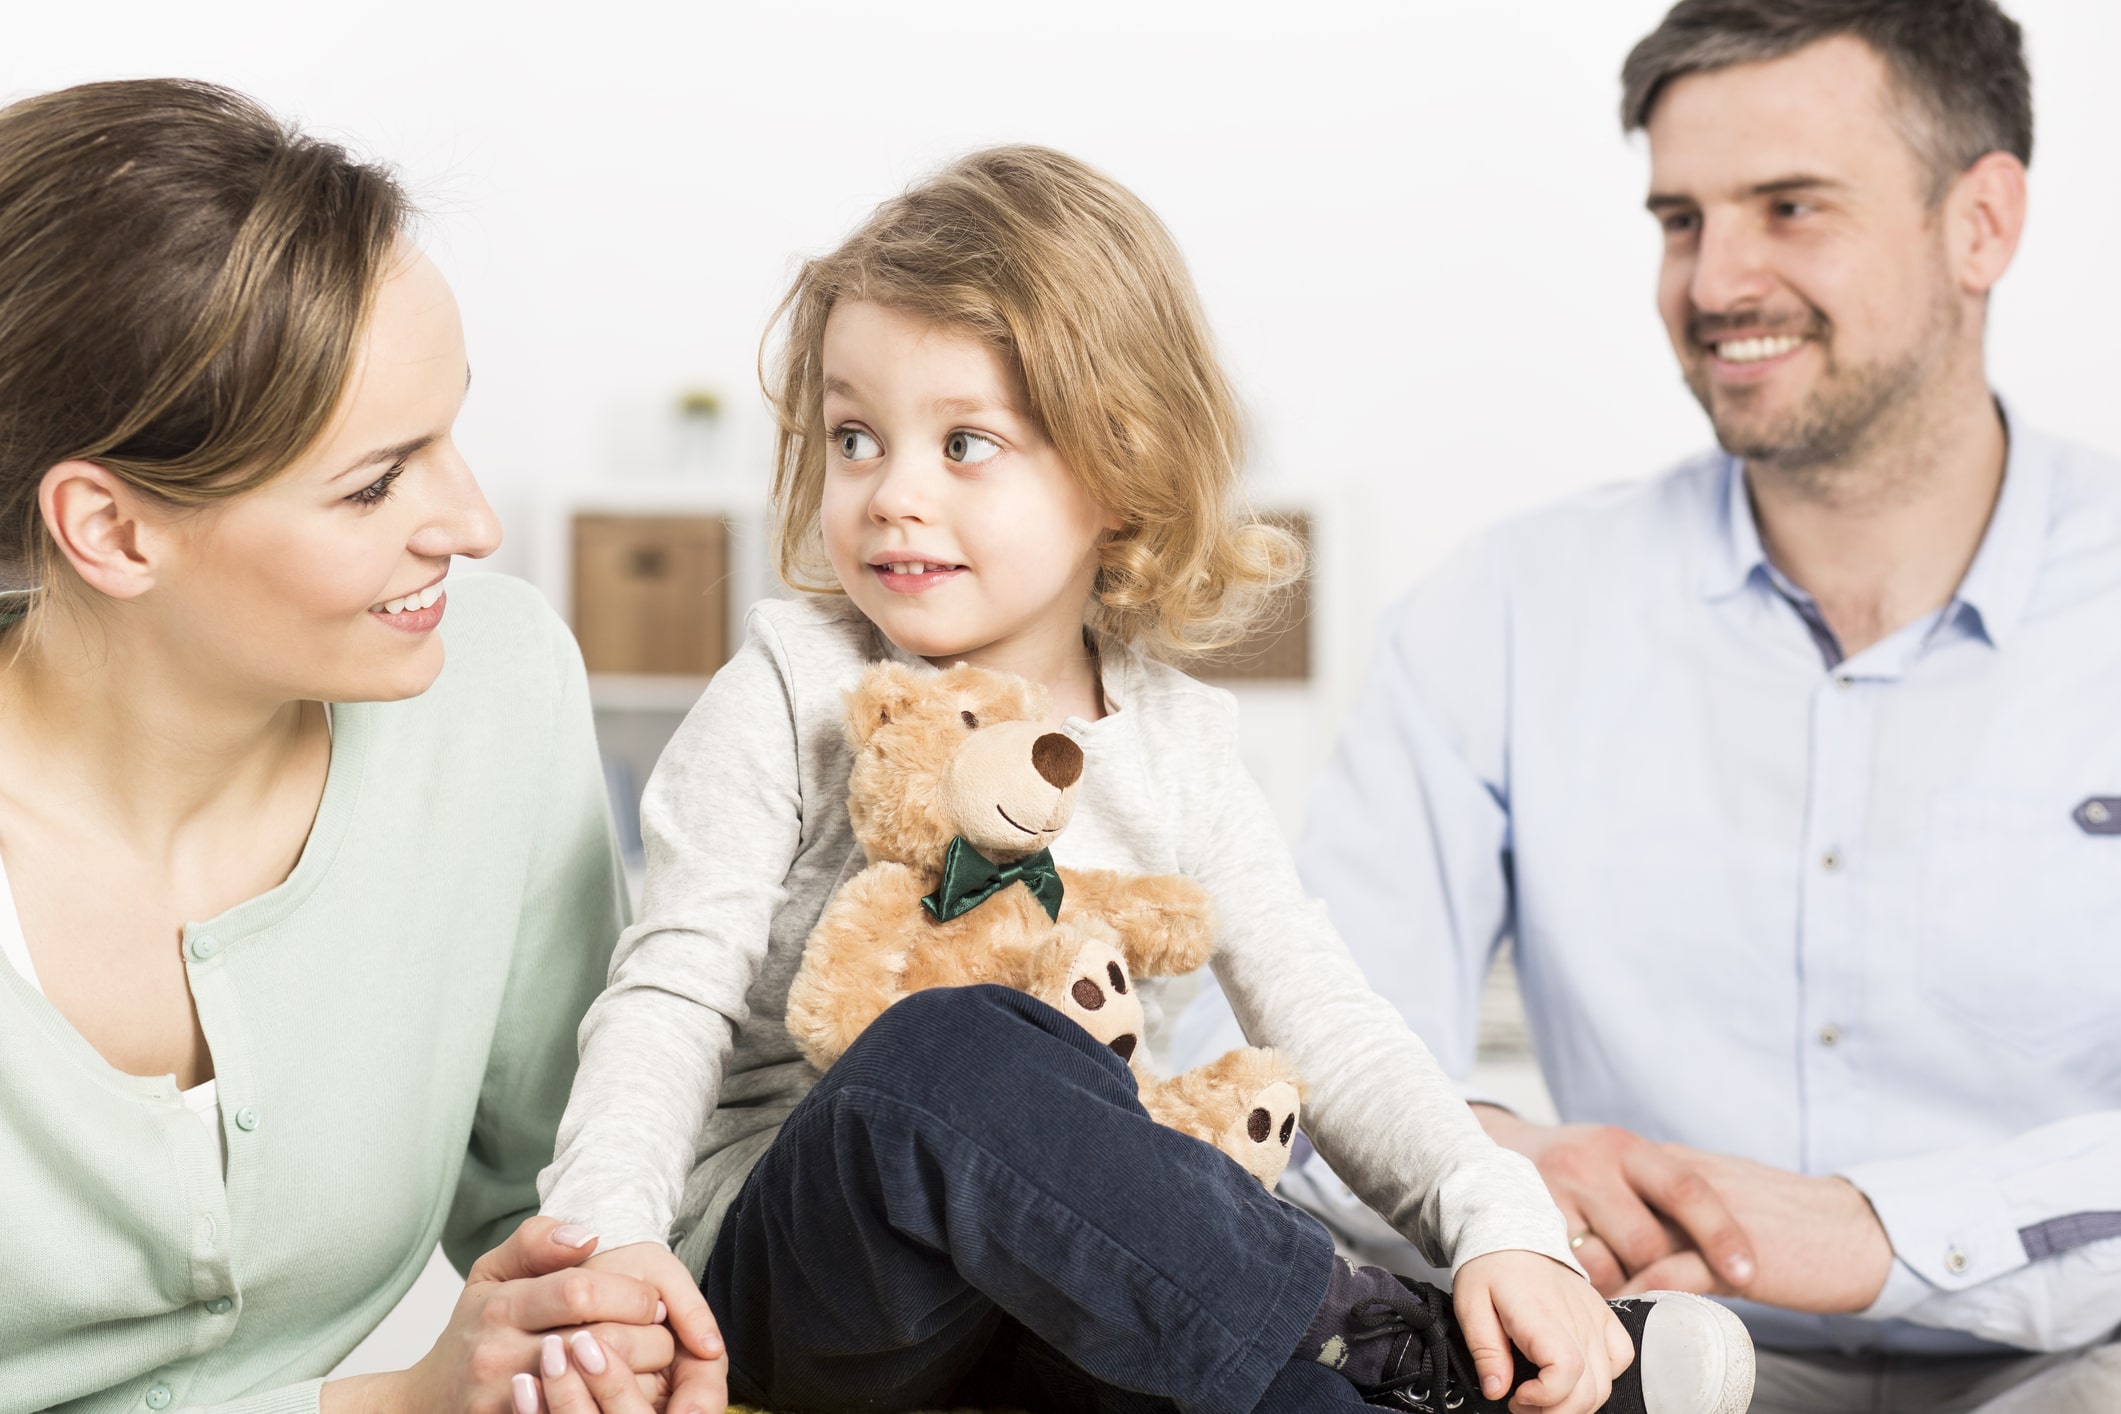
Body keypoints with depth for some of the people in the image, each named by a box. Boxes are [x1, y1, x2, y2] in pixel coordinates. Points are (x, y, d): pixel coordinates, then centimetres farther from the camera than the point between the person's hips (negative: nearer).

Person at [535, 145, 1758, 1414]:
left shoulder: (1176, 746, 6)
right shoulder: (796, 697, -4)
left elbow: (1325, 1020, 2)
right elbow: (670, 992, -9)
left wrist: (1509, 1229, -13)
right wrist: (610, 1232, -27)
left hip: (1046, 1286, 4)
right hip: (785, 1263, -3)